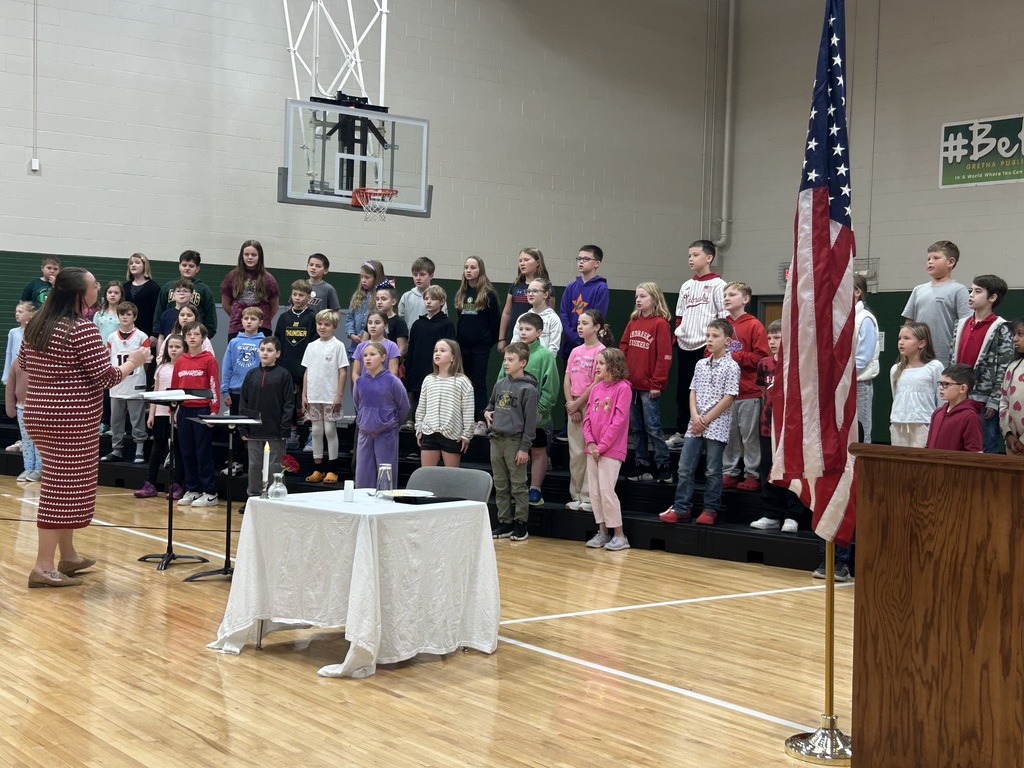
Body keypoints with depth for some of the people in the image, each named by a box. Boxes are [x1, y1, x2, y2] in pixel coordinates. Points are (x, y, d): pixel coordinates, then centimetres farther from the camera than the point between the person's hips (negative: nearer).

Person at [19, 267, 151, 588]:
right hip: (72, 419, -9)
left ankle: (68, 555, 29)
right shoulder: (83, 330, -16)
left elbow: (22, 363, 21)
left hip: (39, 414, 9)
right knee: (66, 488, -3)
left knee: (62, 484, 19)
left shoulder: (36, 326, 8)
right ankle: (43, 567, -2)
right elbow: (107, 377, -15)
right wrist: (133, 361, 2)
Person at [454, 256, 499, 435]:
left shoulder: (488, 293, -6)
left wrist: (491, 340, -3)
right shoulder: (461, 293, 10)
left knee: (479, 382, -6)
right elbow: (460, 319, 15)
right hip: (463, 345, 6)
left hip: (481, 346, -5)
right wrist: (457, 340, 9)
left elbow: (495, 320, -4)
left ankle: (482, 422, -5)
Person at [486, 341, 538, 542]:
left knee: (518, 486, -1)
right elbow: (491, 403, 28)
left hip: (515, 441, -7)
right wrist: (487, 412, 5)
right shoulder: (500, 384, 10)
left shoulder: (528, 389, -10)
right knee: (500, 486, 11)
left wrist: (525, 448, -14)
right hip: (496, 439, 7)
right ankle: (504, 522, 19)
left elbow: (530, 422, -11)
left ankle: (521, 524, 7)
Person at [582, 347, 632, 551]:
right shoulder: (596, 388, 11)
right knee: (595, 491, 7)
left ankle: (619, 535, 0)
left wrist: (602, 446, -15)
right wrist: (590, 442, -5)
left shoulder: (623, 388, -10)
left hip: (611, 449, -7)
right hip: (592, 449, 7)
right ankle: (602, 532, 17)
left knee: (606, 490, -9)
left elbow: (618, 421, -15)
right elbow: (587, 418, 9)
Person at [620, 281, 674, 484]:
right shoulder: (633, 322, 12)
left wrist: (657, 383, -13)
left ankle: (663, 466, 5)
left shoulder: (660, 323, -8)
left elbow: (664, 357, -12)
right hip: (630, 384, 6)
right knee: (636, 427, 11)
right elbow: (623, 349, 13)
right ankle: (641, 465, 18)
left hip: (649, 386, -6)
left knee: (652, 427, -3)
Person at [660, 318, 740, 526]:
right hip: (695, 425, 5)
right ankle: (681, 507, 11)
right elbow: (693, 391, 11)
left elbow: (728, 398, -11)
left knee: (712, 470, 2)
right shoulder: (701, 364, 12)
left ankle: (711, 510, 13)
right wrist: (695, 417, -5)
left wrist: (707, 420, -11)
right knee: (685, 468, 4)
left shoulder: (731, 367, -6)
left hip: (717, 425, -5)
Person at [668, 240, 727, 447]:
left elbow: (724, 317, -7)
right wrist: (676, 335, 9)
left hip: (706, 345, -6)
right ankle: (680, 433, 18)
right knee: (682, 390, 10)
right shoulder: (686, 286, 15)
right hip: (684, 345, 6)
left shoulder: (717, 284, -4)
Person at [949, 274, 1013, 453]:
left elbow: (1004, 369, -9)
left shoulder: (1000, 329, -6)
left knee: (988, 449, 1)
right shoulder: (961, 325, 12)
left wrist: (994, 401, -13)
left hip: (985, 401, -6)